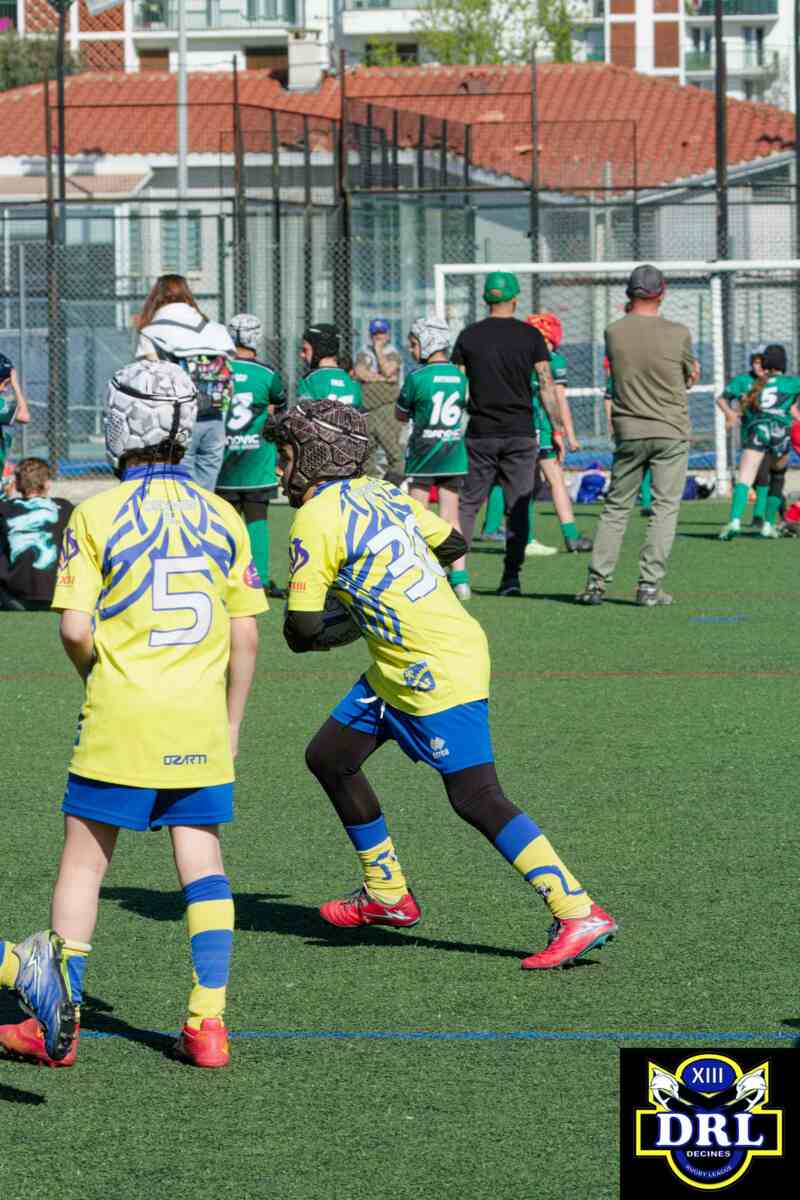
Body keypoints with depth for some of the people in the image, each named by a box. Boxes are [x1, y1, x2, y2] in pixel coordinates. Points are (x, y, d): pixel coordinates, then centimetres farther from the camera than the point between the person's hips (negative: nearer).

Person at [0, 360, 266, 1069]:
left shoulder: (96, 516, -7)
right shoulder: (222, 519, 4)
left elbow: (75, 629, -10)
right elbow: (245, 638, 5)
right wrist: (231, 725, 16)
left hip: (120, 718, -3)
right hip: (199, 723, 3)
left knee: (84, 857, 7)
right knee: (202, 859, 7)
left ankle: (59, 1019, 9)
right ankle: (209, 1022, 2)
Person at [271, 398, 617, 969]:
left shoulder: (315, 520, -13)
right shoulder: (383, 494, 11)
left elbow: (303, 626, -14)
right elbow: (453, 543, 24)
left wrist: (306, 637, 9)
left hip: (437, 673, -10)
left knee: (477, 799, -11)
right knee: (329, 758, 18)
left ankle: (579, 915, -14)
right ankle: (388, 895, 29)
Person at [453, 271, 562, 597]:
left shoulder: (469, 336, 2)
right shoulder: (530, 336, 0)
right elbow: (546, 387, -2)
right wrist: (557, 430, 3)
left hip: (480, 435, 1)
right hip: (520, 434, -1)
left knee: (468, 504, 7)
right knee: (517, 507, 4)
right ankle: (512, 575, -2)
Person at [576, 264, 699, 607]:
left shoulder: (613, 332, -3)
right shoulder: (677, 334, -9)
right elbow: (692, 377, 6)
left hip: (628, 433, 2)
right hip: (671, 431, -2)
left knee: (616, 508, 11)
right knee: (665, 508, 3)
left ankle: (597, 582, 7)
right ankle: (649, 586, -3)